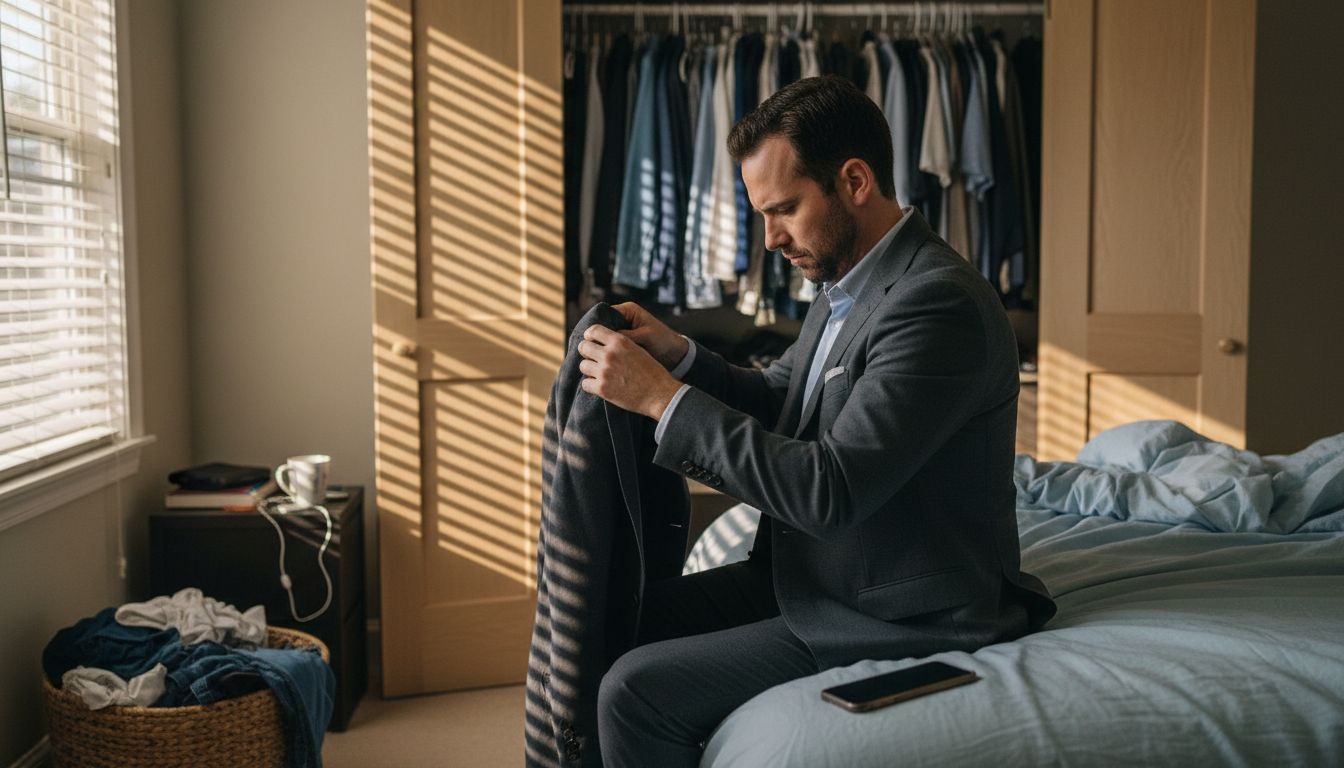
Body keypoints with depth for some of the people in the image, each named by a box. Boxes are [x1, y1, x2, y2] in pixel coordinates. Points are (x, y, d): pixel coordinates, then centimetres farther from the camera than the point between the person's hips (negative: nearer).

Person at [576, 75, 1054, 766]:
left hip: (900, 623, -9)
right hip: (812, 570, 9)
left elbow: (829, 492, -30)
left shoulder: (940, 305, -26)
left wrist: (663, 397, -25)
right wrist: (678, 354, -4)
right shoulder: (849, 282, 5)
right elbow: (779, 401, 16)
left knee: (635, 691, -15)